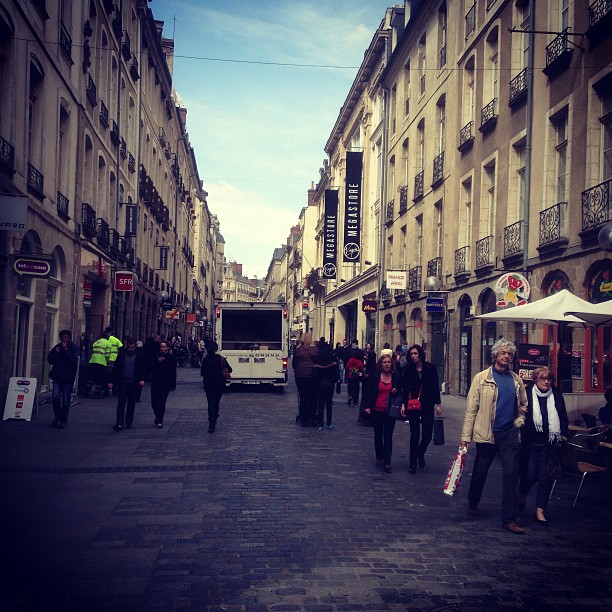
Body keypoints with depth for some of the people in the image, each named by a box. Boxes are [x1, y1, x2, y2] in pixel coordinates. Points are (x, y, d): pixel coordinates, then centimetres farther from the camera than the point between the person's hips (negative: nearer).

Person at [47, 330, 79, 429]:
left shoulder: (74, 348, -3)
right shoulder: (57, 347, 8)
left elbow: (73, 361, -18)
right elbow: (50, 360, 8)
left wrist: (66, 350, -21)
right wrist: (55, 353, -8)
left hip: (68, 378, -3)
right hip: (57, 376, 3)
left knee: (65, 400, 1)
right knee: (55, 397, -7)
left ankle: (63, 421, 14)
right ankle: (57, 417, 15)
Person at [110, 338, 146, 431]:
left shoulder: (139, 356, 1)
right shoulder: (121, 354, 3)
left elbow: (144, 368, 4)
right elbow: (115, 368, 5)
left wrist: (142, 379, -10)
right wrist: (112, 381, 1)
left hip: (134, 384, 0)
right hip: (122, 383, 0)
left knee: (131, 404, 9)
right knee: (121, 404, -6)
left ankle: (129, 423, 19)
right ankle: (119, 424, -9)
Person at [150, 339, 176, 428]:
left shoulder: (171, 358, -2)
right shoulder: (156, 356, 6)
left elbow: (173, 372, 0)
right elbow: (151, 367, 2)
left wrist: (173, 385, -1)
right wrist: (157, 362, -13)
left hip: (165, 384, -3)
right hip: (155, 382, 3)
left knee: (162, 402, -5)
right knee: (154, 402, 3)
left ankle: (159, 421, 4)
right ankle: (158, 417, 27)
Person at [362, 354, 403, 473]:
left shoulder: (396, 376, 1)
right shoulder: (374, 376, -2)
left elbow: (401, 392, 11)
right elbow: (368, 392, -1)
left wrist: (396, 392, -12)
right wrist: (367, 406, -9)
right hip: (376, 410, 1)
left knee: (388, 436, -7)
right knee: (378, 435, 14)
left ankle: (387, 462, -8)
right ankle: (379, 457, 29)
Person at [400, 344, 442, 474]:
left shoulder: (430, 368, -3)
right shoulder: (408, 369, -1)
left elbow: (435, 387, 1)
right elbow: (405, 388, 1)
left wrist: (438, 404, 0)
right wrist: (403, 404, -6)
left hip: (428, 406, 1)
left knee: (427, 434, 0)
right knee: (415, 434, 0)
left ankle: (421, 454, 31)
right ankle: (413, 463, 10)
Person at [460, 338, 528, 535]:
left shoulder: (517, 380, 8)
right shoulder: (482, 378, -3)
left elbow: (523, 406, 22)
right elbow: (471, 408, -5)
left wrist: (519, 421, 4)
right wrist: (466, 436, -8)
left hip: (509, 433, 2)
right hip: (486, 433, -2)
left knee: (511, 474, -5)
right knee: (480, 472, 12)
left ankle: (509, 519, 0)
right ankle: (473, 503, 37)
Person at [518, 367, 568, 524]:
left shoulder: (556, 395, 3)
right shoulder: (527, 393, -6)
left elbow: (563, 416, 9)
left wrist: (563, 435, 3)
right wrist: (521, 436, -6)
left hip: (550, 443, 2)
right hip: (531, 442, -2)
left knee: (546, 477, 3)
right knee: (530, 474, 1)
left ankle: (540, 511, 12)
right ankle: (522, 494, 34)